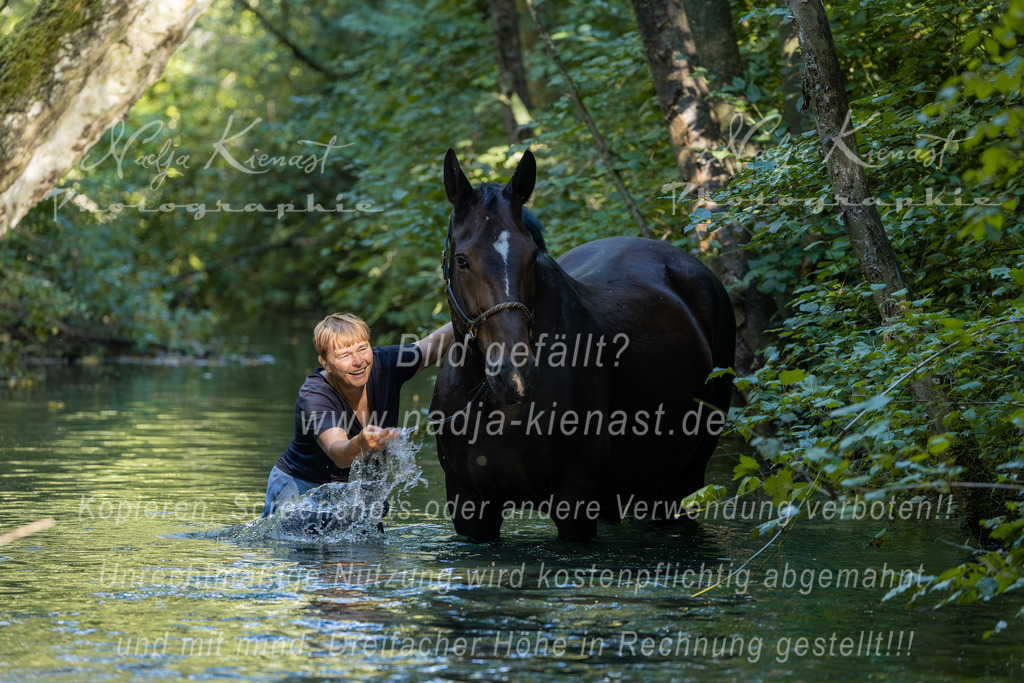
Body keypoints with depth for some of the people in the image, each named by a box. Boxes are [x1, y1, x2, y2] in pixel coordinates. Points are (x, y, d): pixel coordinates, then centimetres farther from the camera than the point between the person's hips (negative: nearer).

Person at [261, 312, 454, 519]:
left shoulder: (382, 364, -16)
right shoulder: (313, 396, -30)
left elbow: (434, 344, -5)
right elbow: (337, 452, -45)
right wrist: (359, 445, -67)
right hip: (300, 487, -4)